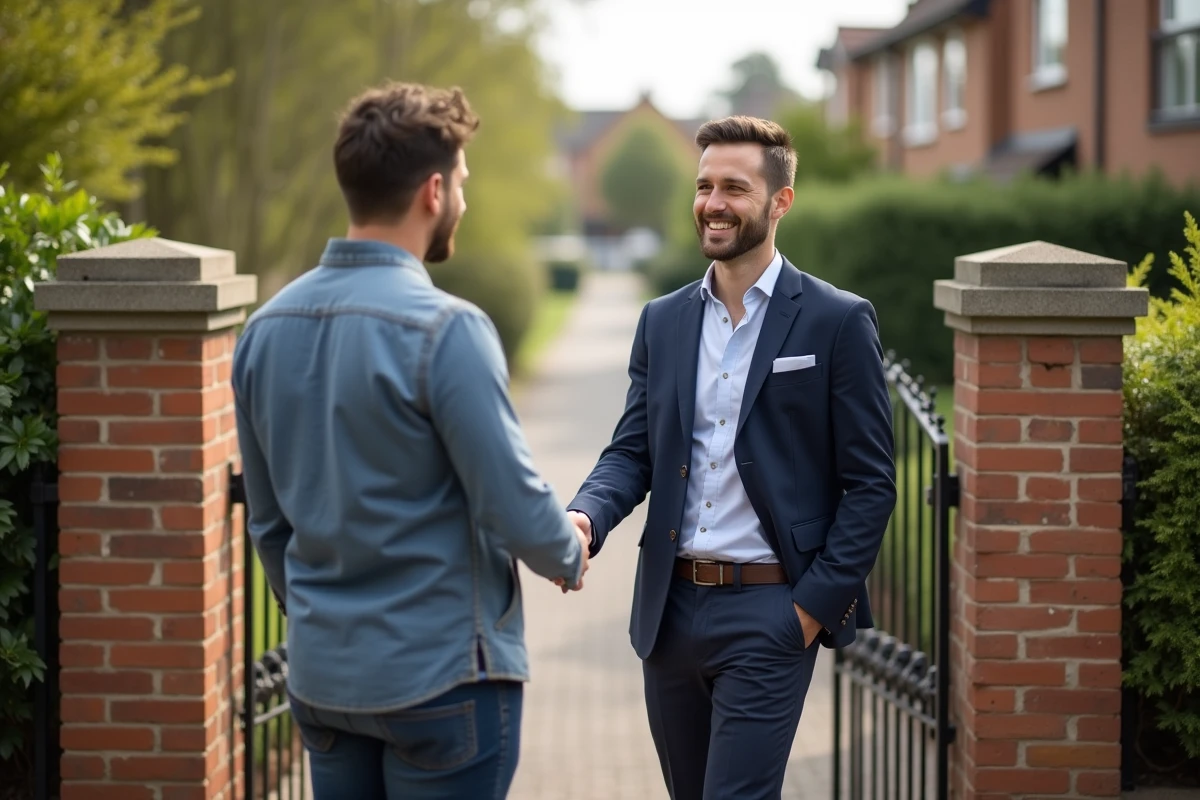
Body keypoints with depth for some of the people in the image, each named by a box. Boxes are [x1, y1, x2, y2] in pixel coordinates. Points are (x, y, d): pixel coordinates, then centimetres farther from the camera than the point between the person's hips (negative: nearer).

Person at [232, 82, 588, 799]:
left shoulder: (267, 328, 4)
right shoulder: (446, 329, -18)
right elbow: (514, 507, -16)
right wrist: (571, 559, 5)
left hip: (321, 677, 7)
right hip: (441, 676, -6)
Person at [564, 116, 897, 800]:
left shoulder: (837, 321, -4)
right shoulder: (663, 321, 11)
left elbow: (872, 483, -4)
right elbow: (632, 452, 9)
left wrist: (815, 606, -10)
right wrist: (584, 518, -13)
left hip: (769, 614, -5)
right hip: (670, 608, 6)